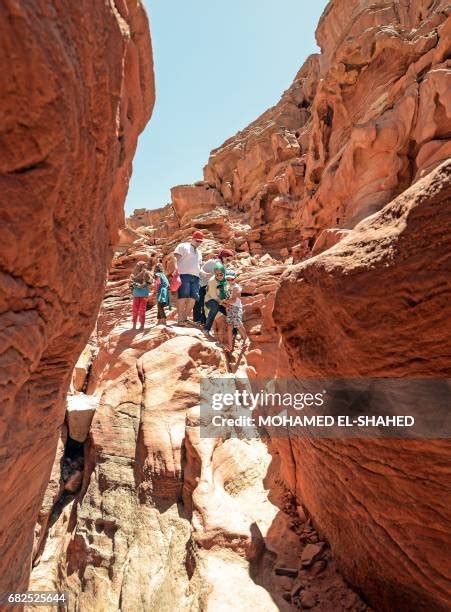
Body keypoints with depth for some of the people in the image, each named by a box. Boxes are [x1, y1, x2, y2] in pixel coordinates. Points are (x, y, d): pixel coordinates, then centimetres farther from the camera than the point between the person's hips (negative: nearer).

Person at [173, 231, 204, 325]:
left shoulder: (199, 252, 30)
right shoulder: (183, 246, 9)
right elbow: (175, 258, -3)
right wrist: (176, 270, -18)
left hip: (195, 277, 7)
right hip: (184, 275, -6)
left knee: (193, 298, -4)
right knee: (183, 296, -13)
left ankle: (185, 318, 5)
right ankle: (180, 319, -12)